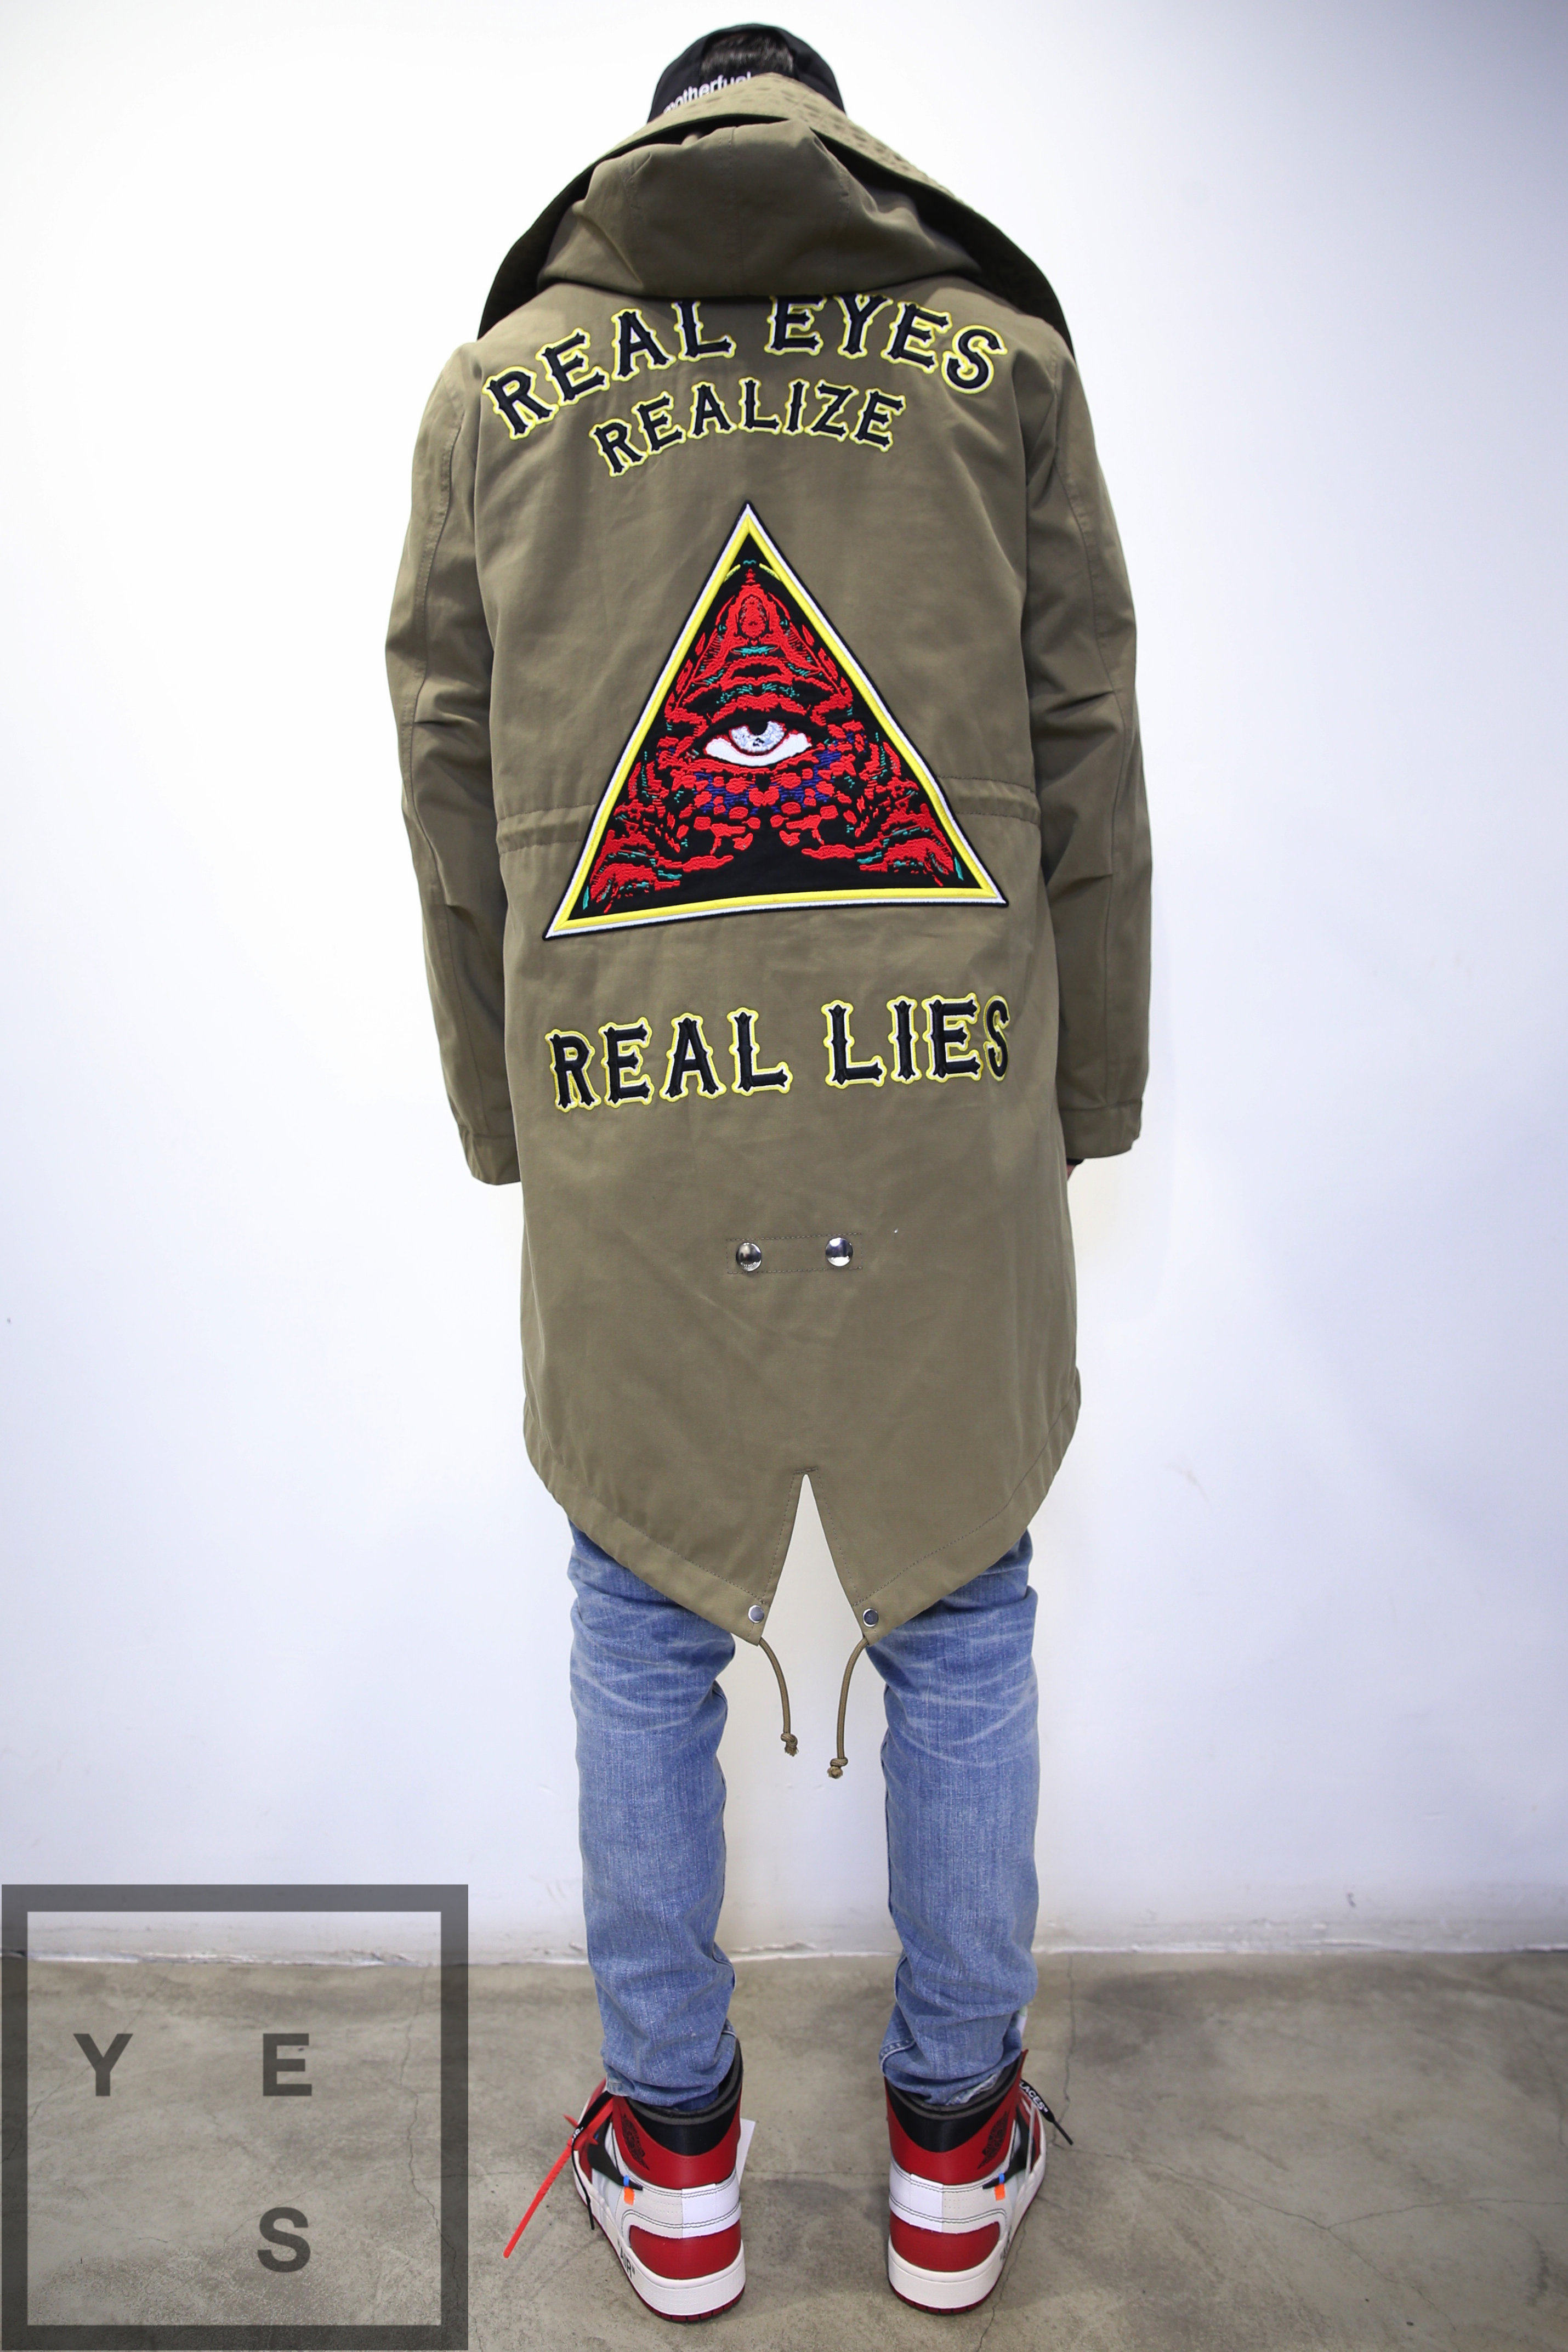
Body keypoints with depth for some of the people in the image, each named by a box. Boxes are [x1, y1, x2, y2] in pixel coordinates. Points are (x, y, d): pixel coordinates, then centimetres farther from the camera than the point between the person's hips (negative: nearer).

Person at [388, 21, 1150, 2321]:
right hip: (947, 1113, 0)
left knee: (643, 1632, 17)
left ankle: (675, 2154, 35)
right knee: (961, 1625, 17)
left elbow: (452, 795, 9)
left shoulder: (496, 379, 12)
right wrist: (1085, 1103, 13)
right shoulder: (1004, 345, 10)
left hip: (622, 1122, 1)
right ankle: (956, 2145, 35)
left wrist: (504, 1124, 16)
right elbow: (1085, 757, 6)